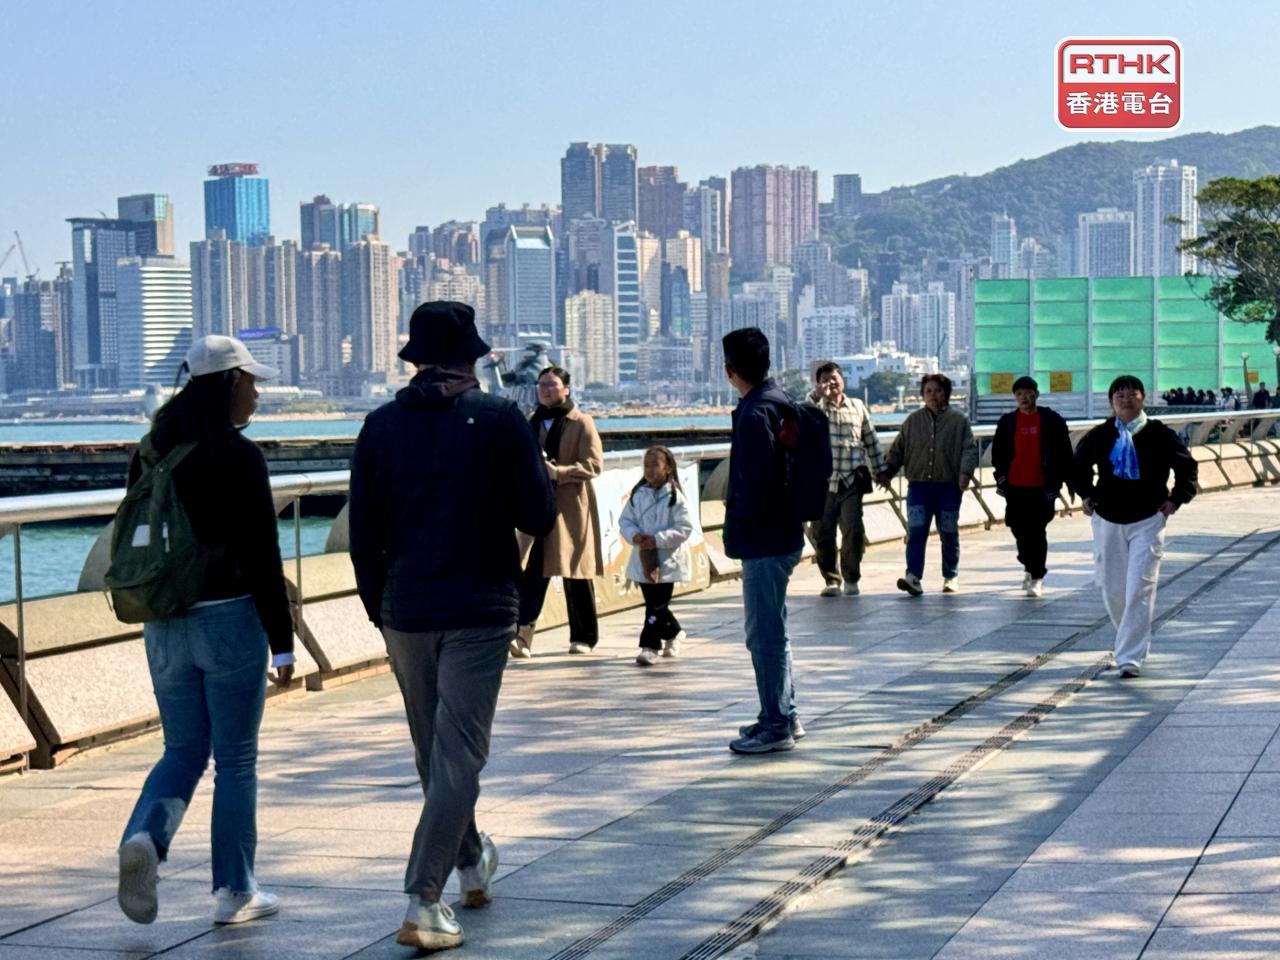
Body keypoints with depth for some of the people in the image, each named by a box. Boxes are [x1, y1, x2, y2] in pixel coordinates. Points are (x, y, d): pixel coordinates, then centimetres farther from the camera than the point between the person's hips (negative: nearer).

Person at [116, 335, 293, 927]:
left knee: (182, 750, 15)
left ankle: (146, 835, -12)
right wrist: (282, 643, -8)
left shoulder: (152, 453, 7)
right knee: (235, 759, 6)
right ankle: (234, 892, 12)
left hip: (164, 627, 5)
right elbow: (262, 557, -13)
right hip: (230, 621, -5)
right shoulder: (240, 457, -12)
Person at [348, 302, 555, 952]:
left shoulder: (380, 427, 3)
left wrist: (381, 613, 16)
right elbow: (538, 517, -4)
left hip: (404, 614, 4)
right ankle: (423, 903, -10)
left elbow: (363, 537, 5)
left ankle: (472, 864, 38)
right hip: (479, 612, -4)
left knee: (435, 752, 19)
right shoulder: (499, 419, -7)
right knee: (457, 756, -2)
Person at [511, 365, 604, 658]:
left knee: (575, 573, 4)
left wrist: (559, 472, -23)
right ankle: (523, 633, -21)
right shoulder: (533, 422, 15)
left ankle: (584, 636, 17)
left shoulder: (581, 423, -2)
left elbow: (594, 464, -11)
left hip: (570, 507, -4)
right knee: (532, 570, -10)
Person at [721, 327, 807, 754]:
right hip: (781, 534, 10)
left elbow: (757, 483, -25)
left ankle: (775, 726, 3)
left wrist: (738, 523, -11)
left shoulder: (755, 414, -20)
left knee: (765, 634, -3)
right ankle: (783, 717, 27)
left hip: (763, 542, -10)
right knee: (771, 631, 19)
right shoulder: (779, 401, 11)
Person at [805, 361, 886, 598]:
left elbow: (871, 441, 20)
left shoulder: (857, 407, 13)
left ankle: (851, 578, 8)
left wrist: (880, 469, 20)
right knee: (822, 533, -1)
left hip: (851, 482, 1)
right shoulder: (816, 407, 5)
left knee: (853, 531, -7)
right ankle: (831, 579, 11)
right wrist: (817, 396, -24)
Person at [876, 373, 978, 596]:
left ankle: (951, 577, 21)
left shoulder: (959, 421, 3)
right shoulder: (913, 421, 10)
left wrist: (965, 472, -18)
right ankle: (913, 577, -16)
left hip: (949, 487, -1)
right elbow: (898, 449, 15)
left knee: (949, 534, 8)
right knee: (916, 532, -10)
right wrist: (887, 471, 3)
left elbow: (970, 449, -3)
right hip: (918, 486, 1)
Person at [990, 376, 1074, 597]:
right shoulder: (1007, 422, 7)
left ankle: (1036, 577, 0)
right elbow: (998, 452, 14)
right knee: (1020, 530, 8)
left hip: (1042, 487, -3)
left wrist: (1058, 480, -2)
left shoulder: (1052, 420, 0)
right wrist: (1001, 477, 3)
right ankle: (1030, 568, 29)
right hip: (1015, 487, 3)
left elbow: (1064, 454, 3)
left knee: (1037, 533, -6)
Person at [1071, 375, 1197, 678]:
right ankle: (1132, 641, 32)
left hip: (1148, 521, -3)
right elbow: (1078, 465, 19)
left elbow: (1187, 466, 7)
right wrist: (1086, 495, 11)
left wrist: (1176, 499, 0)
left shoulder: (1160, 435, -5)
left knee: (1140, 590, -11)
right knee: (1112, 590, 7)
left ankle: (1130, 656, -10)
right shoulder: (1099, 436, 1)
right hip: (1107, 520, 3)